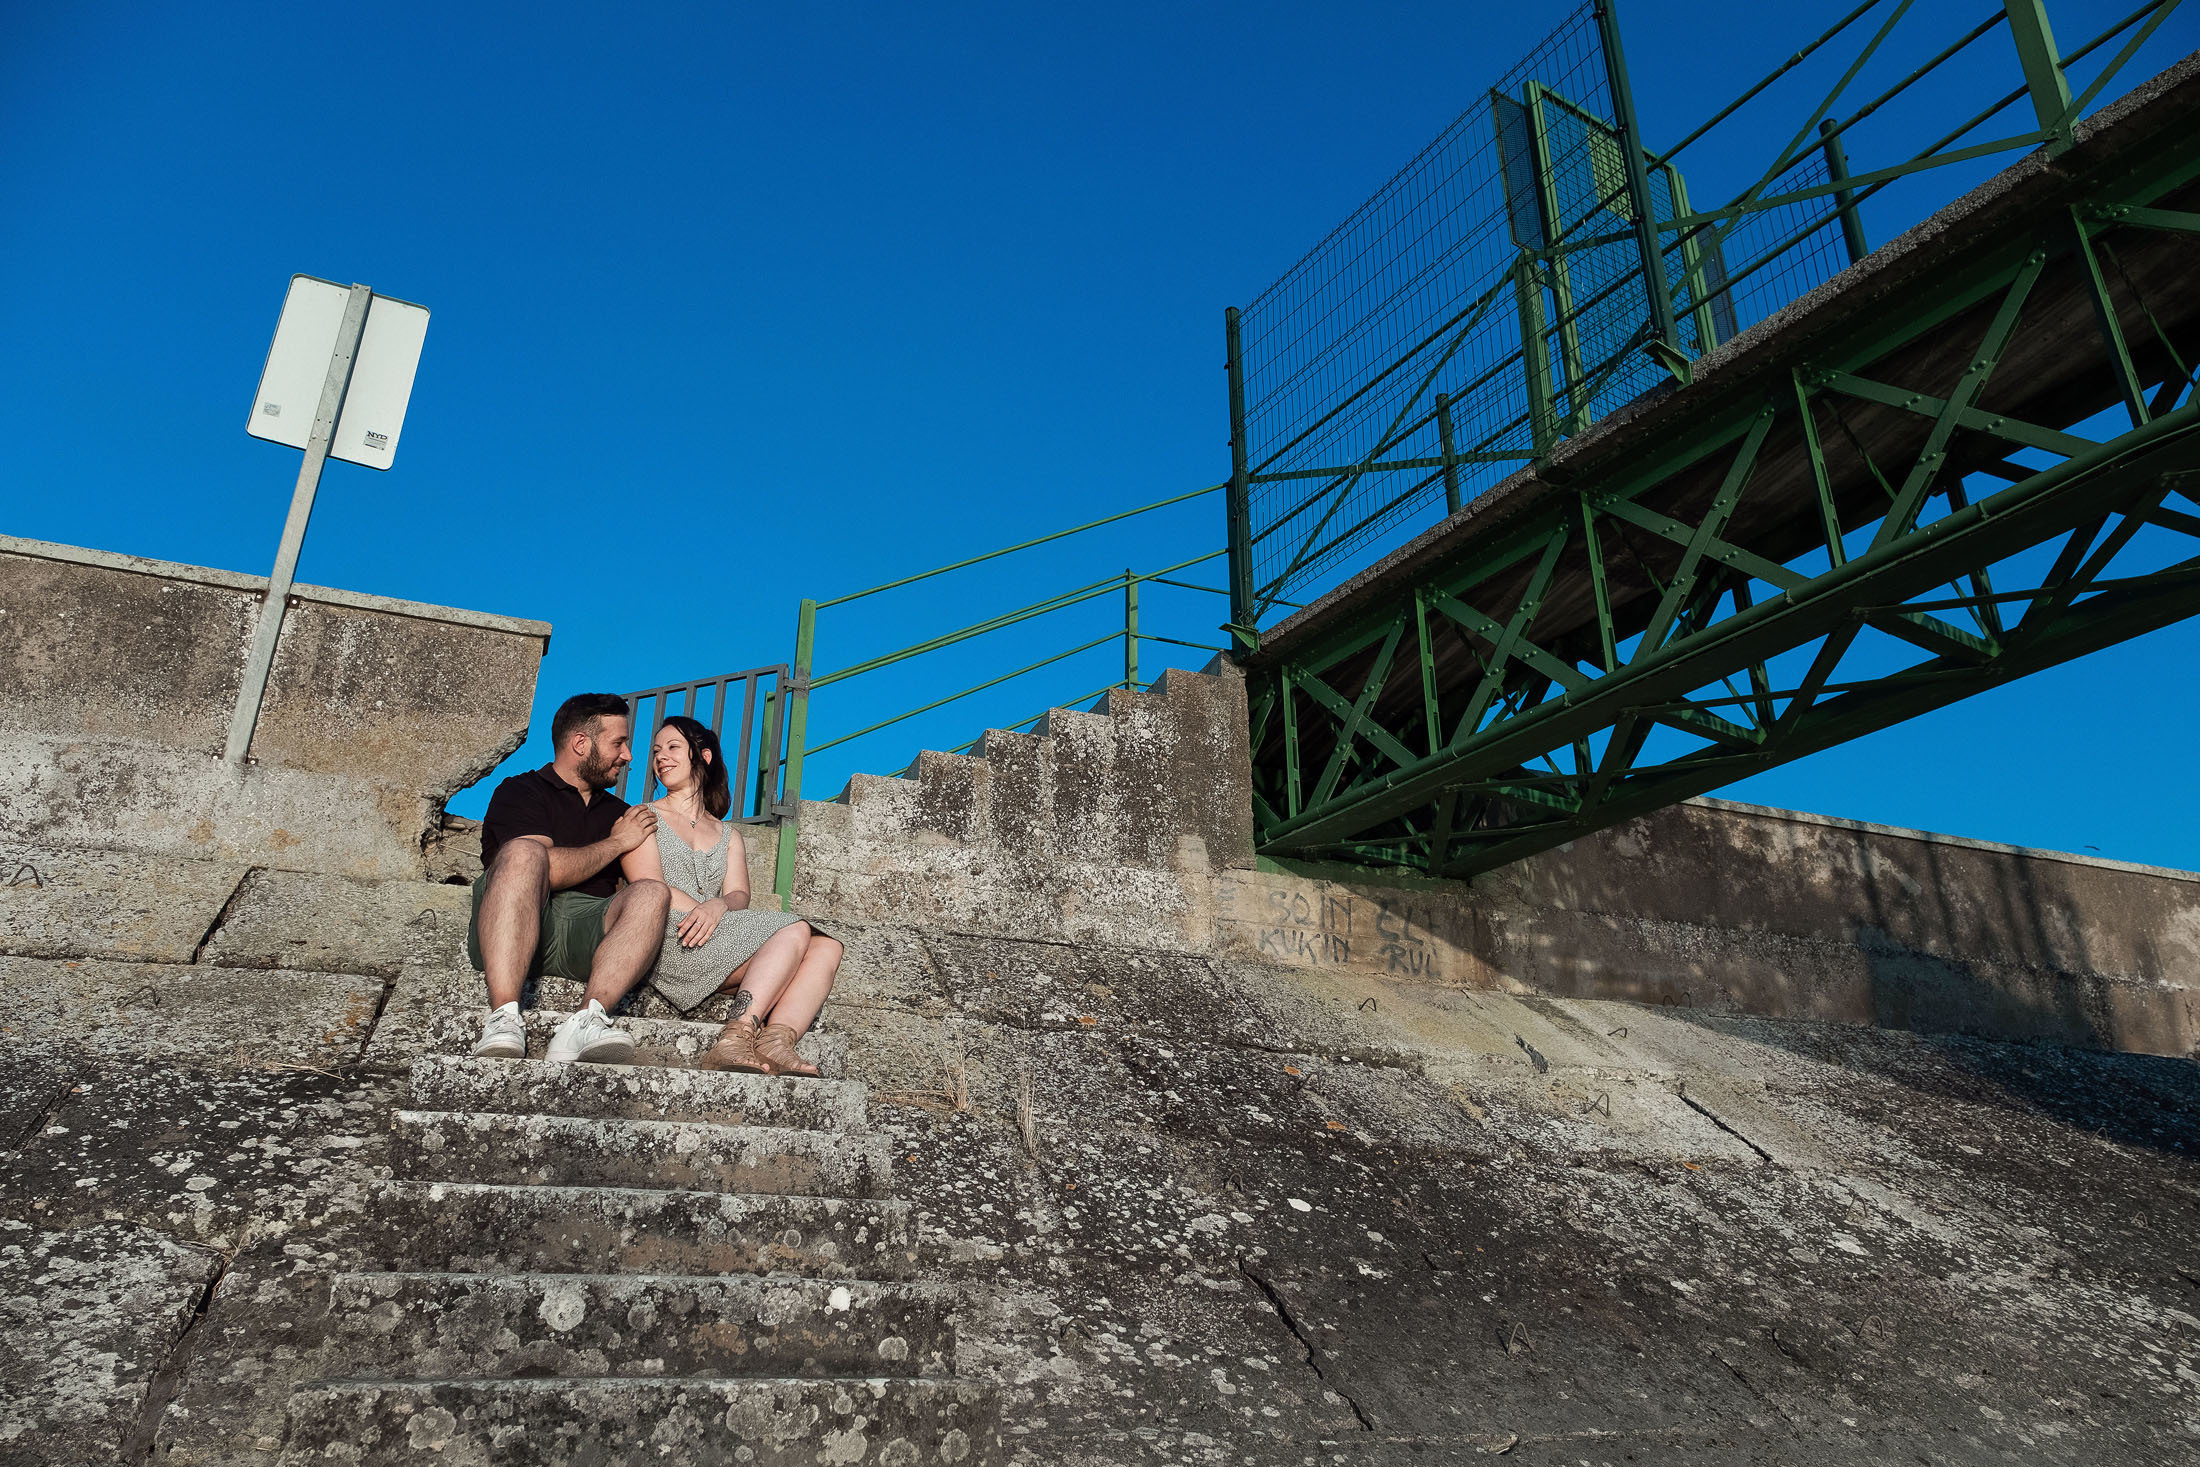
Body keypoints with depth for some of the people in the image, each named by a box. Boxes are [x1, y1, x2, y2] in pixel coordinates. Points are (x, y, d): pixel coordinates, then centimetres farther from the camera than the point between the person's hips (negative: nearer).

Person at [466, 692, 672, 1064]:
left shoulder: (619, 813, 29)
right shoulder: (519, 792, 9)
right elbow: (551, 870, -10)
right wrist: (616, 842, 4)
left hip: (585, 931, 4)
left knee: (651, 894, -23)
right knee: (524, 852, -32)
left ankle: (587, 1021, -43)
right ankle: (503, 1019, -42)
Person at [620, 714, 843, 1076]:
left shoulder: (728, 835, 28)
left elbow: (739, 895, 9)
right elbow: (649, 887, -1)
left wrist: (719, 905, -16)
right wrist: (703, 911, -16)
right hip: (668, 942, -5)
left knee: (826, 947, -20)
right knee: (796, 931, -27)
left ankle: (774, 1044, -41)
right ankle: (736, 1037, -41)